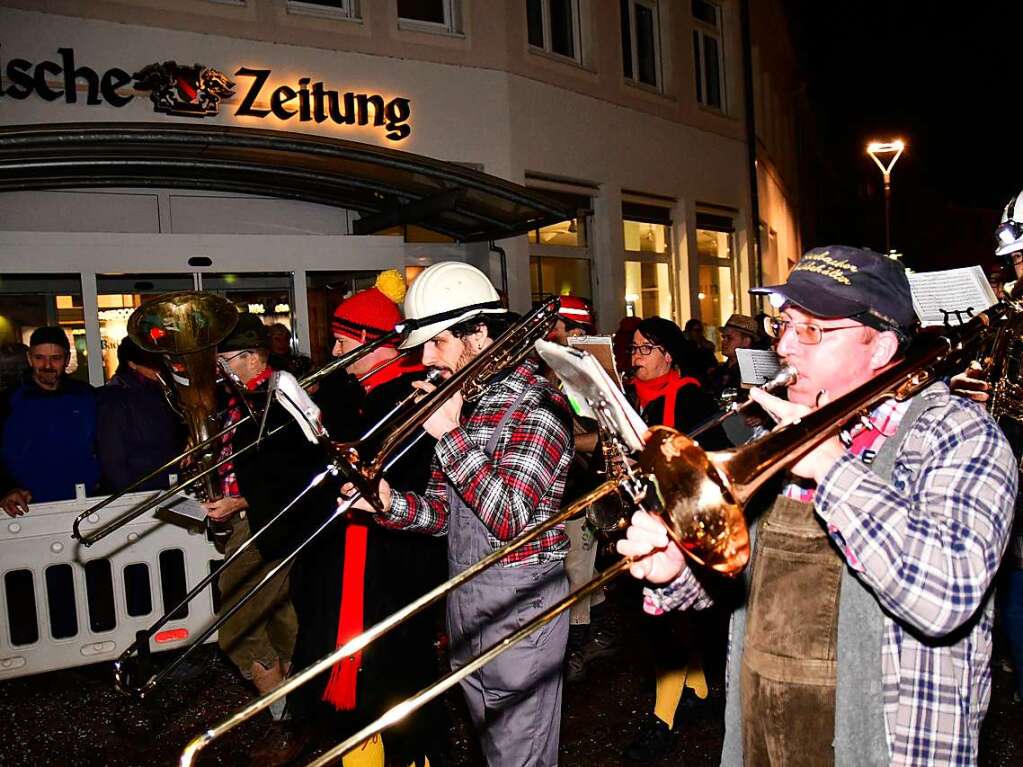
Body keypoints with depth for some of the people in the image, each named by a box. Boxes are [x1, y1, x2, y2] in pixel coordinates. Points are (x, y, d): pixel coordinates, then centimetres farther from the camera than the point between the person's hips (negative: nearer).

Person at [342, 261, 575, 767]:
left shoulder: (538, 405, -17)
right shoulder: (457, 401, 7)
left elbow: (509, 518, -25)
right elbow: (442, 513, 7)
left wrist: (450, 435, -24)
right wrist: (389, 503, -13)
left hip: (518, 598, -7)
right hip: (462, 594, 8)